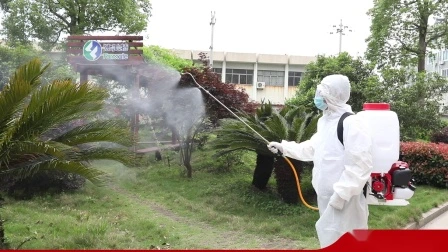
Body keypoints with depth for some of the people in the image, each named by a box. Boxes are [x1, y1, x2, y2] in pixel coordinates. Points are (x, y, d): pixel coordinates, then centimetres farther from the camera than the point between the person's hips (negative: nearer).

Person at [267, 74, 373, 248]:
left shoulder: (351, 123, -20)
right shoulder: (325, 121, 11)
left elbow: (361, 164, -24)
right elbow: (312, 148, 23)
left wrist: (341, 193, -25)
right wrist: (284, 147, 18)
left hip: (344, 199, -10)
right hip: (326, 196, 10)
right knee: (330, 241, 21)